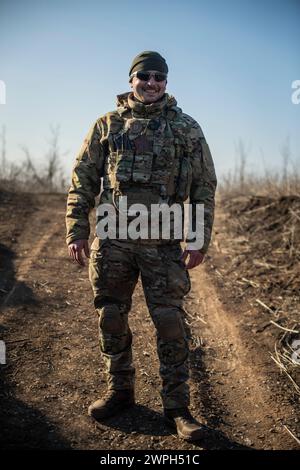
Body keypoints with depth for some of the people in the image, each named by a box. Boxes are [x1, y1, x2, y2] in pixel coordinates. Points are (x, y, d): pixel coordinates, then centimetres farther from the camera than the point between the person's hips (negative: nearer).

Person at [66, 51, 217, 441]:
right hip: (112, 240, 2)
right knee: (111, 319, 10)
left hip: (162, 244, -2)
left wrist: (200, 240, -3)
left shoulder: (187, 128, 5)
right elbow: (83, 179, 8)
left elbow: (204, 187, 4)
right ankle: (119, 391, 28)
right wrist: (77, 232, 1)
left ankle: (177, 406, 11)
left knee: (170, 323, -2)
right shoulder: (107, 124, 9)